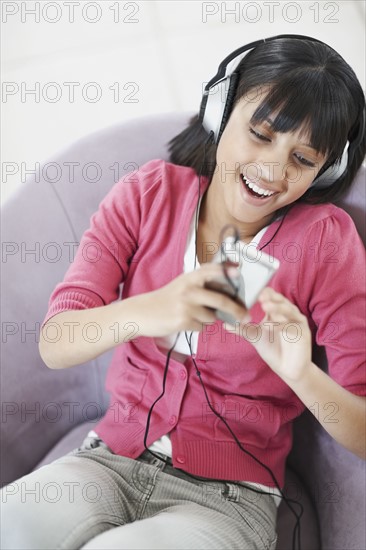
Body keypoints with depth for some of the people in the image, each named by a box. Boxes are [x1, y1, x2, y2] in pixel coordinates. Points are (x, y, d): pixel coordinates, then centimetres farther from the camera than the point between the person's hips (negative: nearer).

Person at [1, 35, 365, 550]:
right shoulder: (148, 193, -2)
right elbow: (54, 346, -11)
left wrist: (301, 374, -31)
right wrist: (145, 311, -32)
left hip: (229, 497, -1)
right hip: (111, 459, 2)